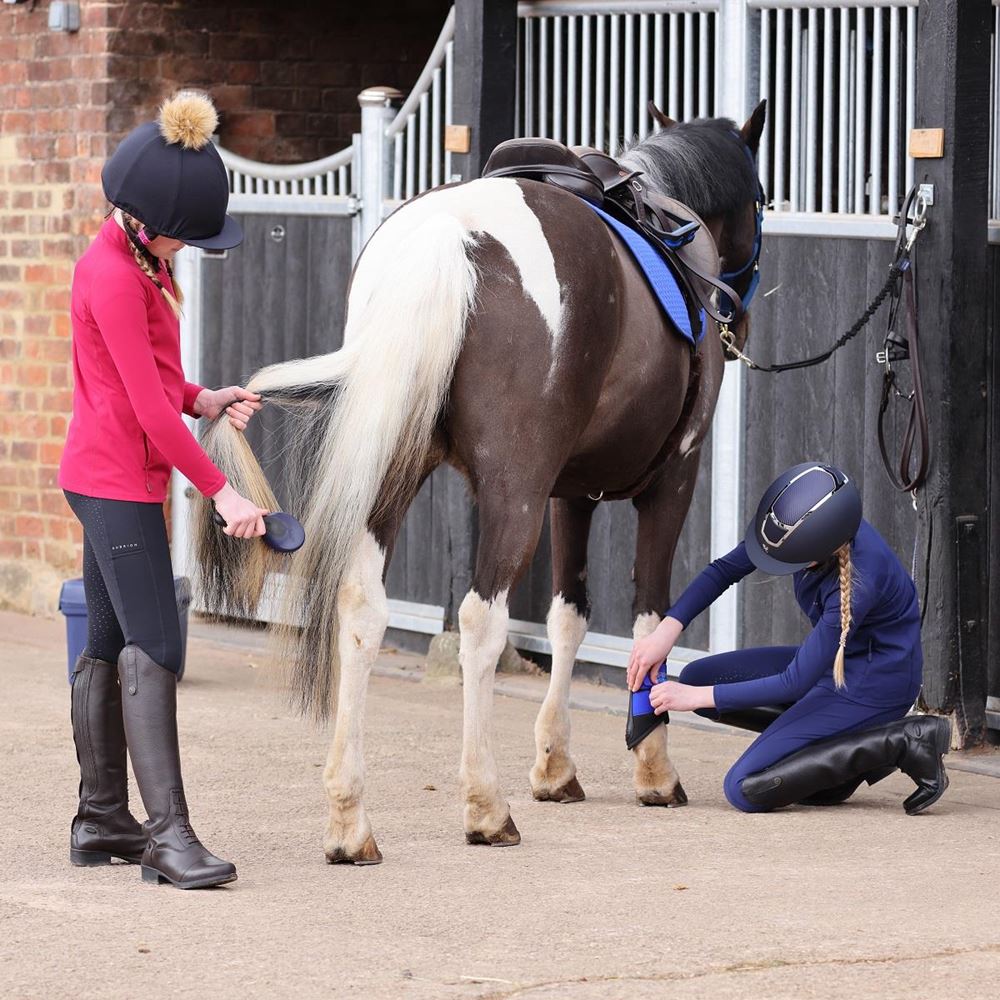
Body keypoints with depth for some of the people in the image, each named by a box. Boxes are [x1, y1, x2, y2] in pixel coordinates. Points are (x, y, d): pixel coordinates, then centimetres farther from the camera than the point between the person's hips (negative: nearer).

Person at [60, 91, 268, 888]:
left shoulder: (139, 262, 12)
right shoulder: (115, 278, -19)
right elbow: (150, 409, -22)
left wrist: (203, 400, 3)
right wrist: (220, 492, -20)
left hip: (107, 478, 10)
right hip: (119, 480, -10)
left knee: (110, 645, 12)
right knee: (154, 648, -14)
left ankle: (101, 821, 17)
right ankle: (168, 832, -18)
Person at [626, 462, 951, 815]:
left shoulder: (860, 582, -34)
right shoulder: (797, 522, -15)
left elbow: (796, 683, -26)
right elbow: (725, 570, -2)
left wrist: (698, 697, -21)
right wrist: (668, 629, -16)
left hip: (874, 682, -9)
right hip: (836, 661, 9)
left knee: (745, 790, -15)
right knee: (696, 677, 5)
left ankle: (905, 741, -10)